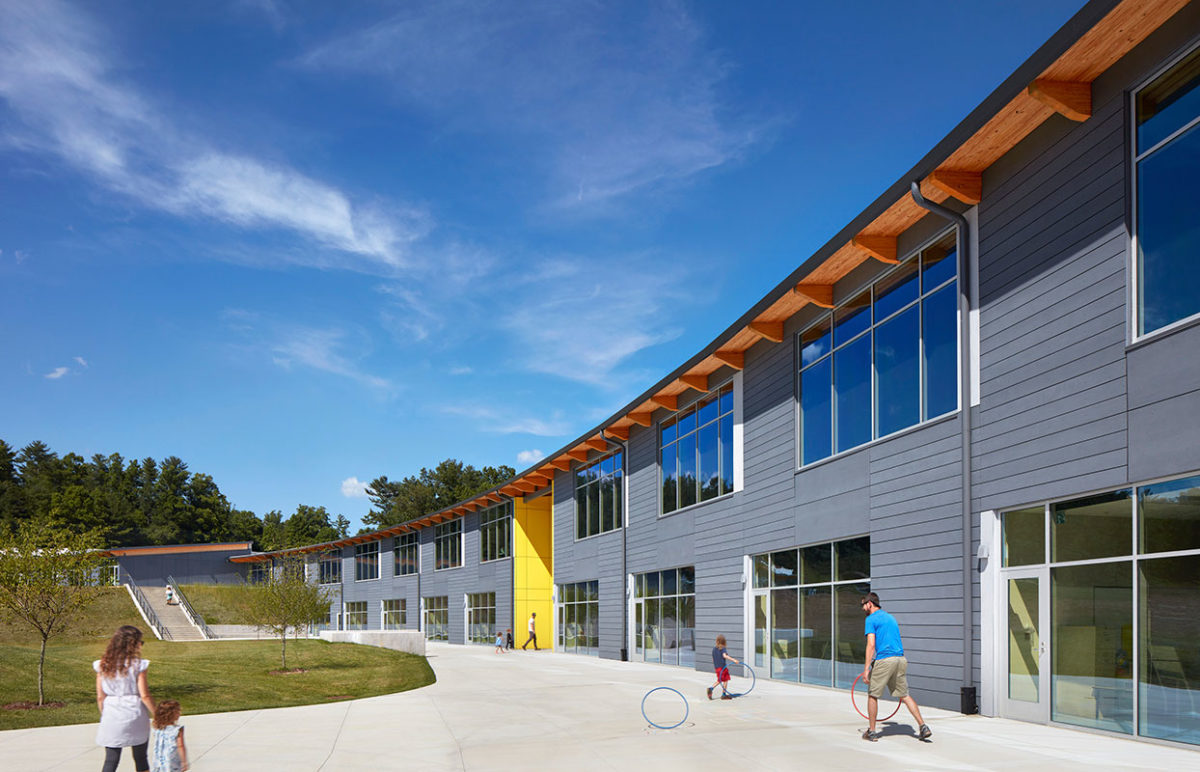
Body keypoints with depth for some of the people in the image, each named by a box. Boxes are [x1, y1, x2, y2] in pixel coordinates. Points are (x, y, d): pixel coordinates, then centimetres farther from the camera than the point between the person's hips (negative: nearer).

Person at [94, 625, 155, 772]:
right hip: (135, 715, -3)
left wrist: (104, 716, 16)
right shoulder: (138, 665, -11)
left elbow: (100, 697, 3)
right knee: (140, 759, 13)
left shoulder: (102, 666, 0)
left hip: (111, 716, 3)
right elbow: (144, 695, -10)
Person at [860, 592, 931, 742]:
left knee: (872, 695, 7)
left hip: (884, 660, -7)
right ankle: (923, 727, 2)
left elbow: (871, 645, -13)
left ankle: (872, 732, 11)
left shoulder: (871, 619, -3)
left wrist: (866, 668, -14)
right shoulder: (890, 617, 21)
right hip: (900, 659, 7)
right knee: (904, 695, 12)